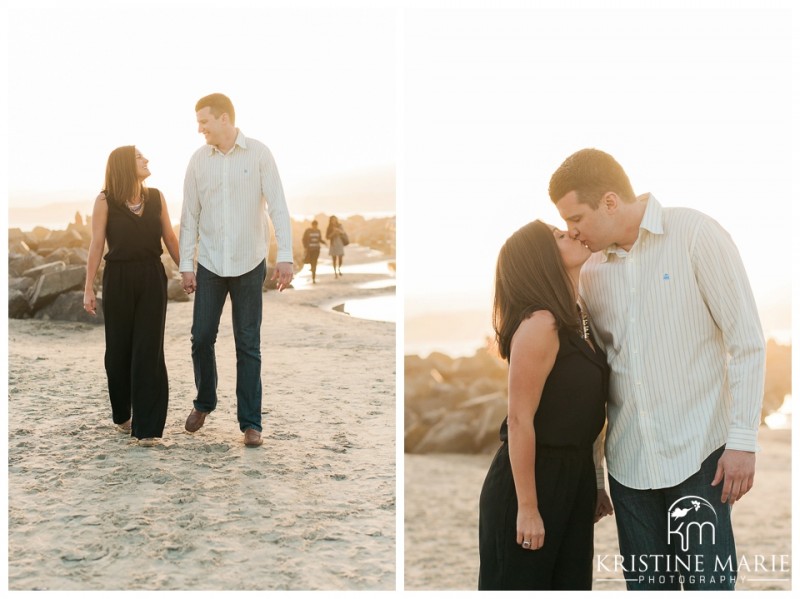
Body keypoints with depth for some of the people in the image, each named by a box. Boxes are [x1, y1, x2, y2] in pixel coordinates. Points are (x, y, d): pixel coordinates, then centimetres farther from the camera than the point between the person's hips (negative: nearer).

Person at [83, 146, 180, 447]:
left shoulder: (156, 197, 5)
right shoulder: (105, 201, -4)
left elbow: (170, 238, 10)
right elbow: (96, 245, -3)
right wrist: (88, 288, -5)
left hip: (152, 278, 2)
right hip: (118, 278, -1)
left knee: (149, 351, -4)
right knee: (119, 349, 9)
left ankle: (147, 427, -2)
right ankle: (122, 414, 30)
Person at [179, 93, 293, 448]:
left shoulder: (259, 154, -5)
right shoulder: (199, 160, 3)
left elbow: (277, 206, -8)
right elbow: (189, 215, 6)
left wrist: (285, 256, -15)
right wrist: (185, 263, 2)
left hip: (249, 263, -2)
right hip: (210, 263, 2)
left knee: (248, 345, 2)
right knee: (201, 337, 4)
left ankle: (250, 421, 8)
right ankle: (204, 402, 28)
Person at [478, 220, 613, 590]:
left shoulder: (575, 321, 8)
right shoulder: (540, 323, -19)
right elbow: (519, 421, -22)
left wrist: (593, 485, 17)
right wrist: (527, 508, -21)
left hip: (573, 477, 9)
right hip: (531, 479, -8)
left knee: (569, 585, 16)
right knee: (520, 586, 5)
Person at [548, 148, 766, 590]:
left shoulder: (696, 235, -6)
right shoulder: (592, 271, 9)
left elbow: (746, 341, -7)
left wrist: (743, 440, -12)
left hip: (699, 454, -5)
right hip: (627, 459, 5)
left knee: (707, 582, -2)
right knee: (645, 584, 9)